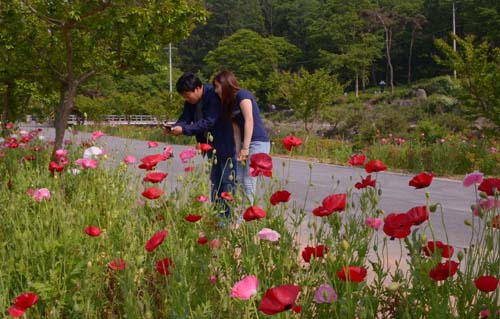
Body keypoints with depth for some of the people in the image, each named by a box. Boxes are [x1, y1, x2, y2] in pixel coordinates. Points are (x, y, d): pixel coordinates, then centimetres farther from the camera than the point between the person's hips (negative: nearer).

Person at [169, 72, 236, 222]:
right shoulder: (191, 100, 1)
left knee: (227, 181, -5)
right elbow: (185, 118, 1)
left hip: (225, 146, -8)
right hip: (210, 146, 8)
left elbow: (208, 122, -29)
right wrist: (175, 127, -21)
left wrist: (184, 130, -31)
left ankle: (227, 217, -1)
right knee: (214, 181, 12)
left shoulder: (213, 96, -25)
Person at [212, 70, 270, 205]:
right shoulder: (230, 103, 16)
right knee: (237, 181, 5)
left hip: (257, 143, -8)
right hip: (245, 144, 8)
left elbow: (249, 120, -17)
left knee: (248, 182, -10)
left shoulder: (242, 95, -8)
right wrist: (238, 151, 1)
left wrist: (245, 148, -20)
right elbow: (236, 129, 11)